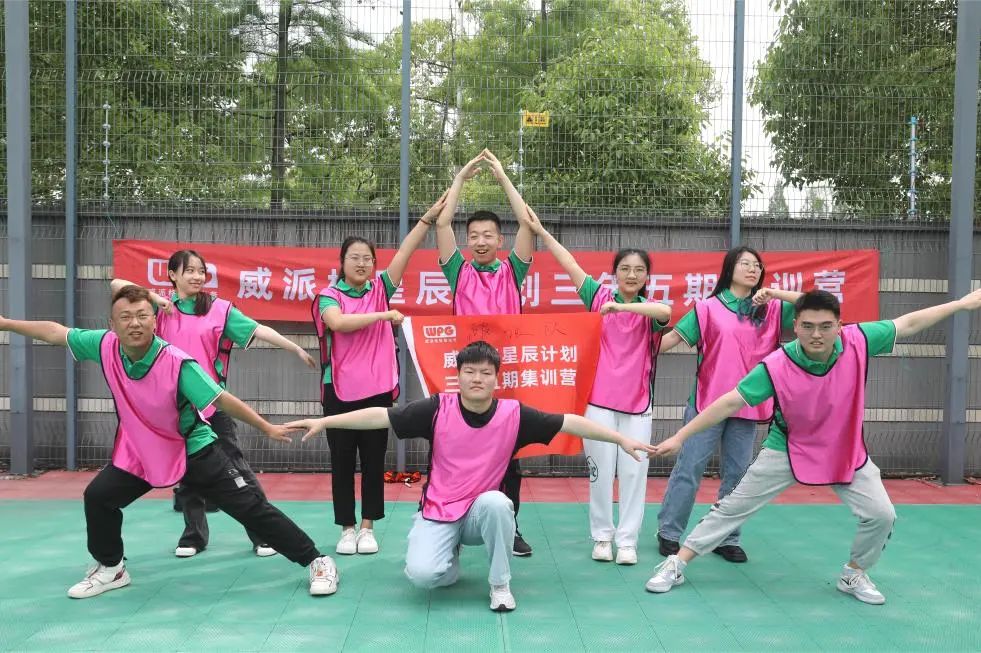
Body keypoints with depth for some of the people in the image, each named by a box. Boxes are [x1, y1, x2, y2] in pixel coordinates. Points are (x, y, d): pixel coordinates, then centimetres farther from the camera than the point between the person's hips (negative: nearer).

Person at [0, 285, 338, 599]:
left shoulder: (178, 364, -30)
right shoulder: (104, 346, -15)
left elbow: (222, 399, -27)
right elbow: (55, 332, 1)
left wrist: (266, 428, -25)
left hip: (193, 450, -5)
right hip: (138, 451, 5)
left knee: (250, 506, -9)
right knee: (98, 496, 1)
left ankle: (316, 561, -2)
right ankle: (110, 568, 28)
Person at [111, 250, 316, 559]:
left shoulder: (220, 308, 0)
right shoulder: (163, 305, 4)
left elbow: (259, 330, -6)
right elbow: (117, 284, -2)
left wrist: (297, 349, -11)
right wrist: (154, 298, -15)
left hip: (210, 399, -2)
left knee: (235, 465, 0)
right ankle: (194, 536, 27)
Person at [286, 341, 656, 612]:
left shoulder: (514, 414, -10)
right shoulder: (438, 409, -13)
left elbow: (569, 422, -7)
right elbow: (381, 416, -13)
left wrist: (621, 439, -8)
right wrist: (324, 421, -18)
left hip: (483, 513, 0)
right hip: (438, 513, 0)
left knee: (496, 502, -35)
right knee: (421, 573, -24)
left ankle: (500, 584, -9)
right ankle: (451, 560, 16)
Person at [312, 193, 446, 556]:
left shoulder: (381, 288, 6)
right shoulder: (329, 295, -2)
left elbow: (406, 250, -1)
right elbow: (338, 322, -23)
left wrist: (431, 215, -8)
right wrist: (384, 315, -20)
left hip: (378, 389, 2)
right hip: (340, 390, -2)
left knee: (374, 461, 8)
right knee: (342, 461, 6)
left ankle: (368, 528, 19)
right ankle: (347, 529, 18)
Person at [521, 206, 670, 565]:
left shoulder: (649, 309, 0)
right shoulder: (600, 296, 4)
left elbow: (666, 312, -24)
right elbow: (570, 263, 5)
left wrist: (622, 306, -33)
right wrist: (541, 231, 5)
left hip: (637, 403, 0)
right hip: (600, 399, 0)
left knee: (633, 472, 2)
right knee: (600, 471, 5)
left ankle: (627, 540, 12)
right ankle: (602, 536, 18)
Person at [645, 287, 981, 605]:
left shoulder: (858, 341, -21)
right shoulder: (777, 366, -29)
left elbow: (907, 323, -5)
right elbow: (731, 402, -26)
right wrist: (680, 436, -27)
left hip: (847, 452, 3)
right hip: (787, 449, -3)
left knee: (881, 514, -1)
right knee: (733, 508, 0)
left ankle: (854, 574, 27)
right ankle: (676, 565, 11)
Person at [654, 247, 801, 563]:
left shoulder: (771, 310, 8)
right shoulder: (709, 308, 0)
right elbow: (672, 338, -3)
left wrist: (774, 293, -11)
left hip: (748, 406, 3)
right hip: (708, 401, -3)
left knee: (737, 474, 8)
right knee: (689, 468, 1)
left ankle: (727, 538, 19)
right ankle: (668, 532, 12)